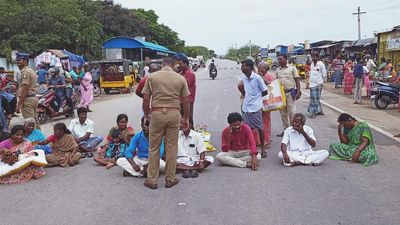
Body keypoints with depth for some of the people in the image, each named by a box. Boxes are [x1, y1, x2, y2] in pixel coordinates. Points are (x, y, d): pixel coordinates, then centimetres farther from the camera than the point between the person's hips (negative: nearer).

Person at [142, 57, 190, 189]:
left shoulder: (152, 77, 3)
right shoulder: (181, 79, 4)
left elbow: (145, 99, 1)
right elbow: (186, 101, 5)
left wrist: (146, 116, 14)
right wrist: (186, 119, 16)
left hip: (157, 113, 0)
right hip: (174, 114, 1)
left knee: (154, 148, 9)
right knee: (172, 148, 9)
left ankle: (152, 181, 15)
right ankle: (170, 180, 18)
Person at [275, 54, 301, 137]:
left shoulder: (292, 68, -2)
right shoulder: (277, 70, 9)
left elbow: (297, 80, -3)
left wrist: (298, 92, -10)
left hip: (290, 92, -4)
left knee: (291, 112, -4)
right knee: (283, 113, 9)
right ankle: (285, 130, 19)